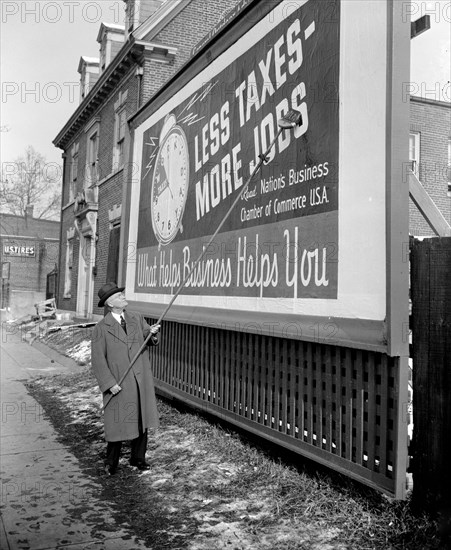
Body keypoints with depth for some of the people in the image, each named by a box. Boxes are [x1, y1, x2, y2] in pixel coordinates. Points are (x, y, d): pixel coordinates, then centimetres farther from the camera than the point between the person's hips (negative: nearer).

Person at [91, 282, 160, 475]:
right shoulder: (101, 328, -8)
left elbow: (149, 341, 6)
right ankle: (111, 462, 25)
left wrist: (152, 333, -18)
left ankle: (138, 458, 30)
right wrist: (110, 383, -15)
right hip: (119, 384, -4)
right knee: (117, 423, 4)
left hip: (141, 380, 5)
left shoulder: (137, 319, 6)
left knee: (142, 420, 13)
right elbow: (98, 360, -10)